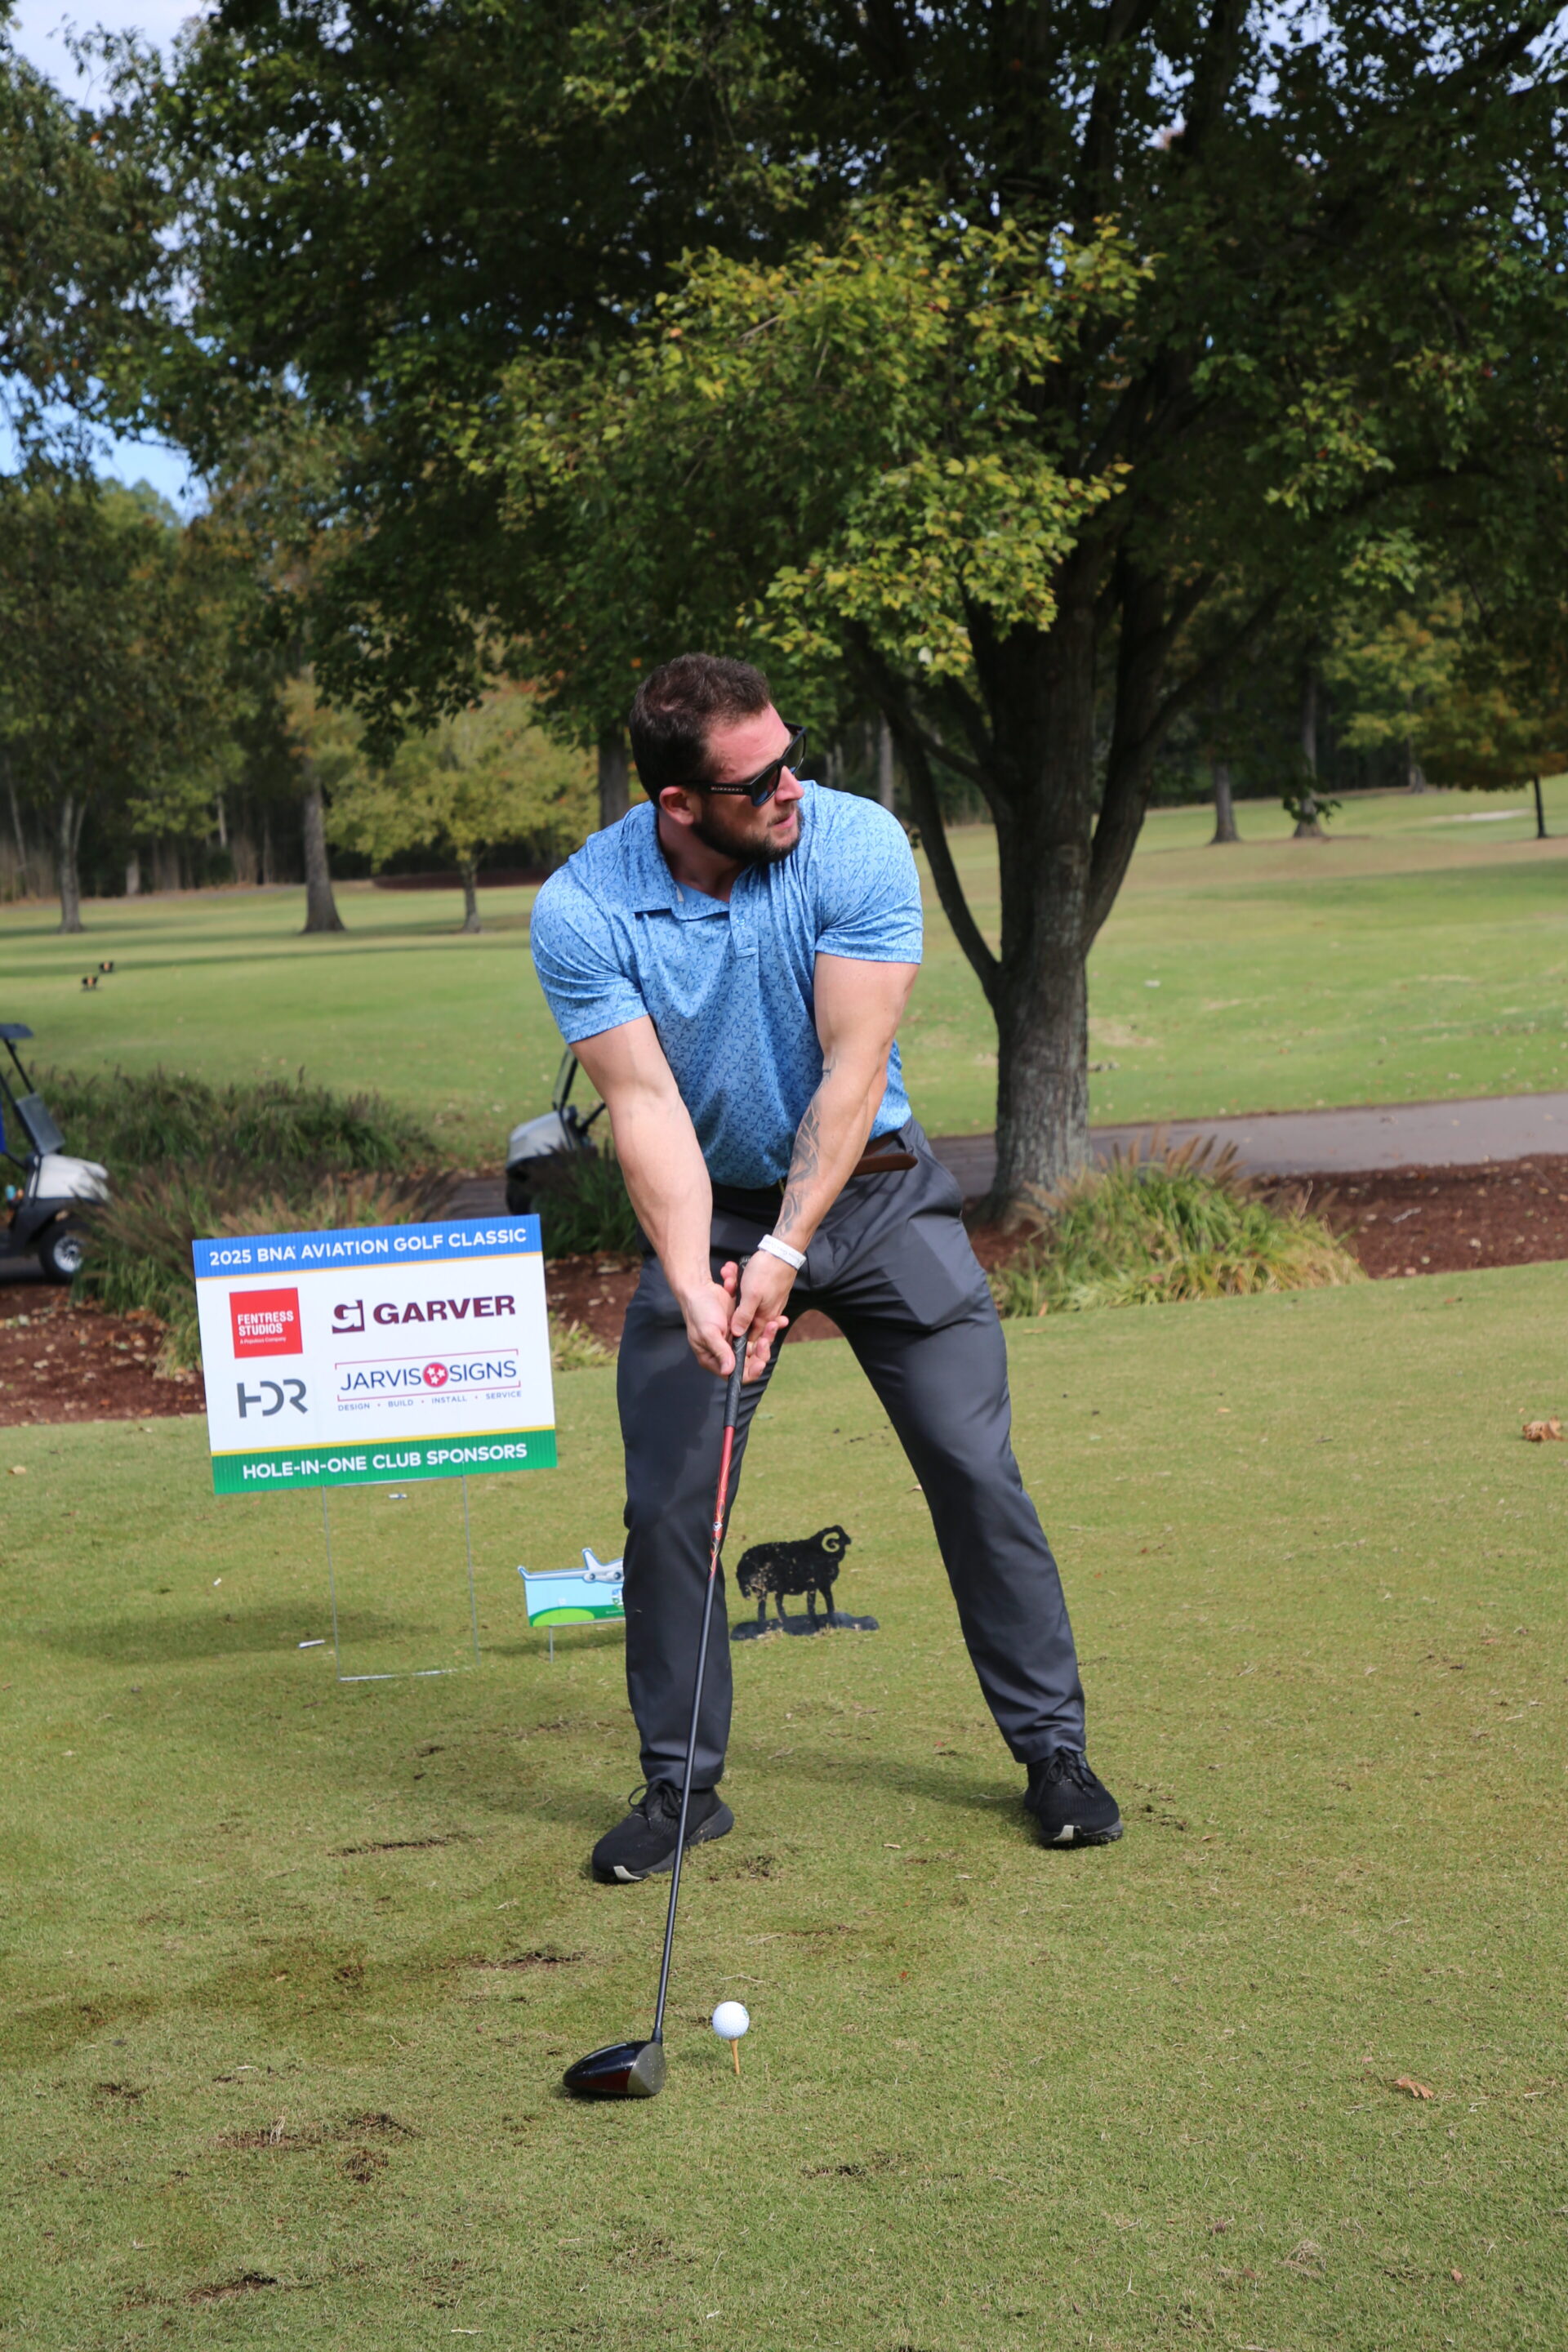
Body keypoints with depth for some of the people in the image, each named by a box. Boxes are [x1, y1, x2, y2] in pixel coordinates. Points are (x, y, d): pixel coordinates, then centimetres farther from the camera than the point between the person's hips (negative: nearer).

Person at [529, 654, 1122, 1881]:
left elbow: (852, 1067, -22)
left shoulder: (857, 844, -20)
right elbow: (646, 1104, -19)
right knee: (667, 1503, -3)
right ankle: (680, 1781, 14)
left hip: (870, 1188, 0)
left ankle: (1052, 1746, 14)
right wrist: (691, 1280, -32)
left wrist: (786, 1250, -28)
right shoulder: (581, 911, -18)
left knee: (976, 1469, -2)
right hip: (709, 1211, 1)